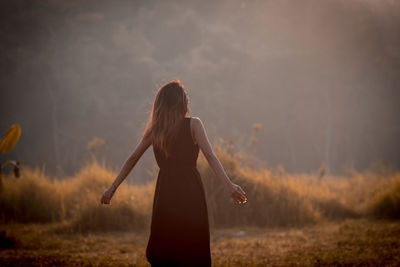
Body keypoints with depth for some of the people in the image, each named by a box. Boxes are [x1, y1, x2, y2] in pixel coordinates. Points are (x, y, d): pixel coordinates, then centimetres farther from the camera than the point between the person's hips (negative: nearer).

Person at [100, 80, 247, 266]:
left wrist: (113, 187, 18)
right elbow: (210, 156, -14)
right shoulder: (193, 124, -3)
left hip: (165, 193, 3)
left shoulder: (154, 129, 8)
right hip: (190, 192, -3)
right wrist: (228, 185, -21)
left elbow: (132, 159, 11)